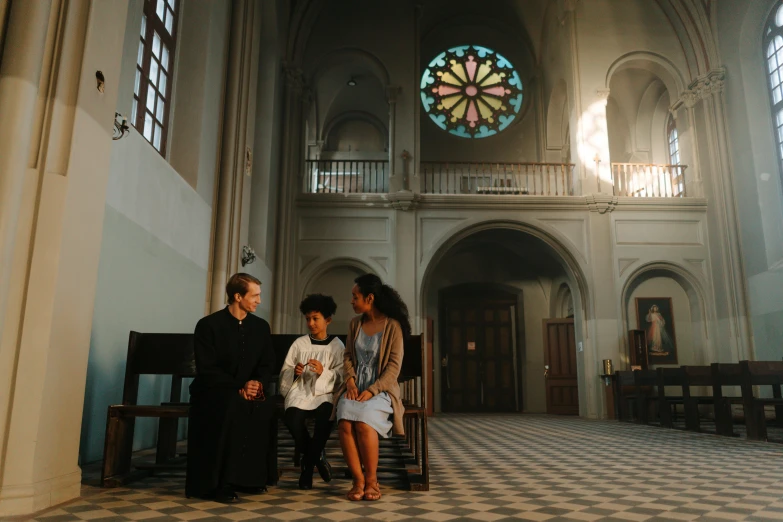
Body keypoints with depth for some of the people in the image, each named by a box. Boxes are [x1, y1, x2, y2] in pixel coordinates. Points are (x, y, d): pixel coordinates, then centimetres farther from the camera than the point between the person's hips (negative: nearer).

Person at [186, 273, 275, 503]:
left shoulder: (261, 326, 7)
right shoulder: (208, 325, -8)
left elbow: (267, 364, 8)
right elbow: (207, 370, -13)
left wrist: (258, 384, -15)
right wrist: (239, 387, -24)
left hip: (249, 392, 4)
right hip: (213, 392, -4)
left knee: (266, 408, -28)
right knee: (232, 405, -36)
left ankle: (249, 477, -11)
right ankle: (218, 482, -26)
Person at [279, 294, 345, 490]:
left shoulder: (337, 346, 7)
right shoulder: (299, 343, 12)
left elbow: (341, 378, -1)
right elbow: (284, 373, 12)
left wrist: (324, 372, -18)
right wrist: (294, 372, -10)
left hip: (325, 393, -1)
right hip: (301, 391, 2)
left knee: (325, 417, -36)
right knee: (292, 418, -32)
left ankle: (307, 466, -10)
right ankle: (317, 457, -1)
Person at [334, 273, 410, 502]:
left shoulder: (392, 325, -6)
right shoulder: (355, 323, 10)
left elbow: (394, 365, -9)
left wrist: (372, 390, -18)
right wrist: (350, 379, -4)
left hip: (380, 389, -4)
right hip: (356, 386, 4)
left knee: (363, 422, -33)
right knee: (345, 422, -28)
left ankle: (372, 480, -13)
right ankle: (359, 480, -15)